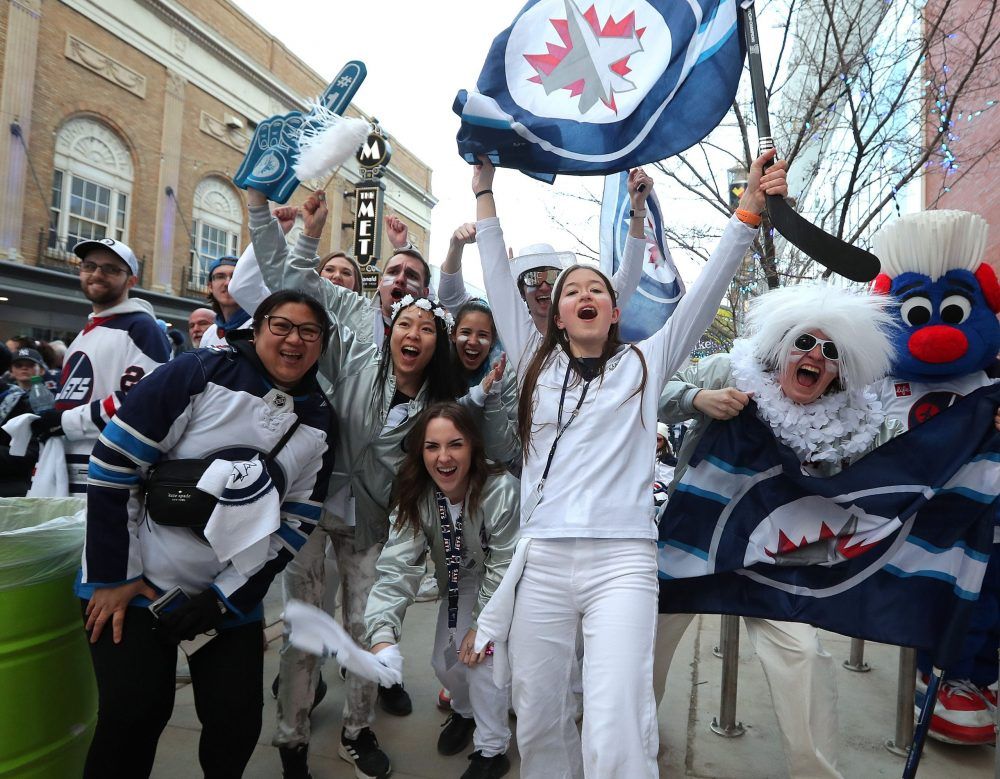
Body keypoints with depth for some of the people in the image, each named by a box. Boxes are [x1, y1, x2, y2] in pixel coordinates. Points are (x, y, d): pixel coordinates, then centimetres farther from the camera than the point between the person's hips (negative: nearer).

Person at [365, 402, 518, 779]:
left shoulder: (501, 490, -37)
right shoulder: (415, 498, -24)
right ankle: (466, 710, 41)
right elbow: (397, 567, -31)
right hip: (460, 584, 4)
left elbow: (505, 568, -26)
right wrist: (383, 635, -44)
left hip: (503, 588, -4)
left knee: (483, 656, -16)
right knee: (445, 661, 5)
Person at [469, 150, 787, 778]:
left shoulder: (644, 364, 11)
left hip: (622, 560, -2)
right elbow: (500, 279, 15)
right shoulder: (537, 363, 15)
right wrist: (484, 187, 17)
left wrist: (750, 209, -2)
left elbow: (706, 291, 6)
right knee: (538, 723, 8)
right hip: (542, 559, 3)